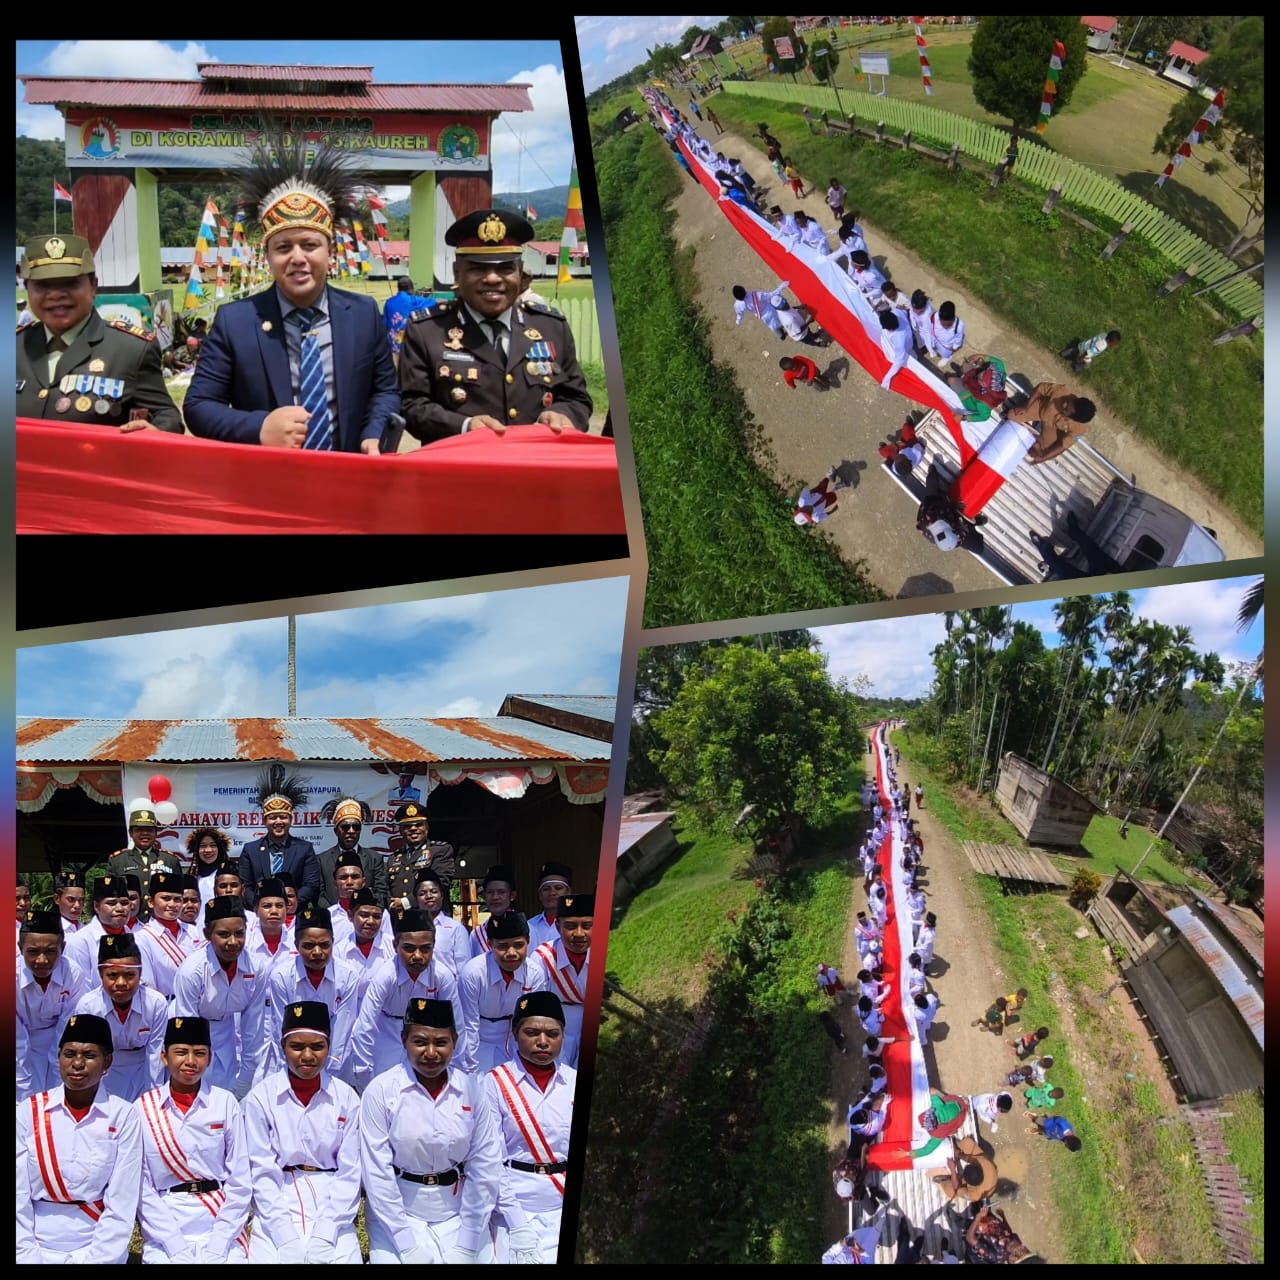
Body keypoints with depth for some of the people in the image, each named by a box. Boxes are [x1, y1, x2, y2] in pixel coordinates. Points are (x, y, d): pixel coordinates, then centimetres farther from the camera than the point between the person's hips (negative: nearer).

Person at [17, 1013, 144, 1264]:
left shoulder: (123, 1116, -1)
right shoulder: (29, 1111, 3)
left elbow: (121, 1206, -3)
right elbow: (18, 1198, 0)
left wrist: (94, 1259, -11)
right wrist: (28, 1257, -8)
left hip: (98, 1246, -1)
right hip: (39, 1245, 1)